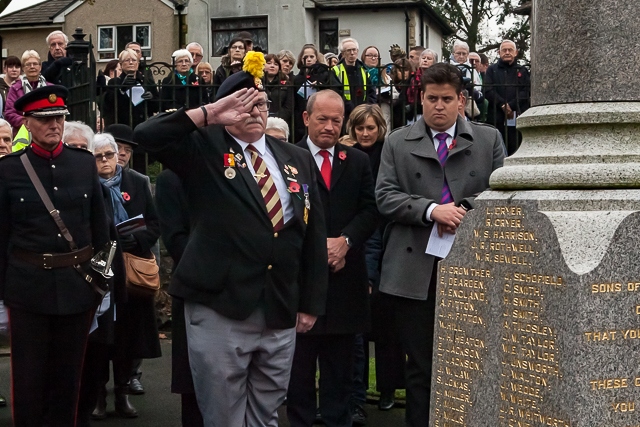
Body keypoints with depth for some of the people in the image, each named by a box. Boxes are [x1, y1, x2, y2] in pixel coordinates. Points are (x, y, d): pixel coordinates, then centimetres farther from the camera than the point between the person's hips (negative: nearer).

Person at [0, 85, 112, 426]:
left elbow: (100, 226, 8)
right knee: (29, 376, 7)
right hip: (28, 285, -2)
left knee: (68, 373, 12)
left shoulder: (85, 163, 3)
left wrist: (102, 278, 7)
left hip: (79, 284, 2)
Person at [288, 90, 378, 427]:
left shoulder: (358, 161, 12)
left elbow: (370, 210, 4)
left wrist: (345, 240, -12)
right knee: (300, 358, 6)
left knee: (340, 361, 10)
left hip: (345, 272, 3)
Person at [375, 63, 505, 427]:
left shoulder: (490, 139, 9)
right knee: (421, 365, 8)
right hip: (415, 271, 0)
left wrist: (464, 210, -15)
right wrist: (431, 210, -16)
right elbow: (386, 196, -1)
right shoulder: (398, 143, 9)